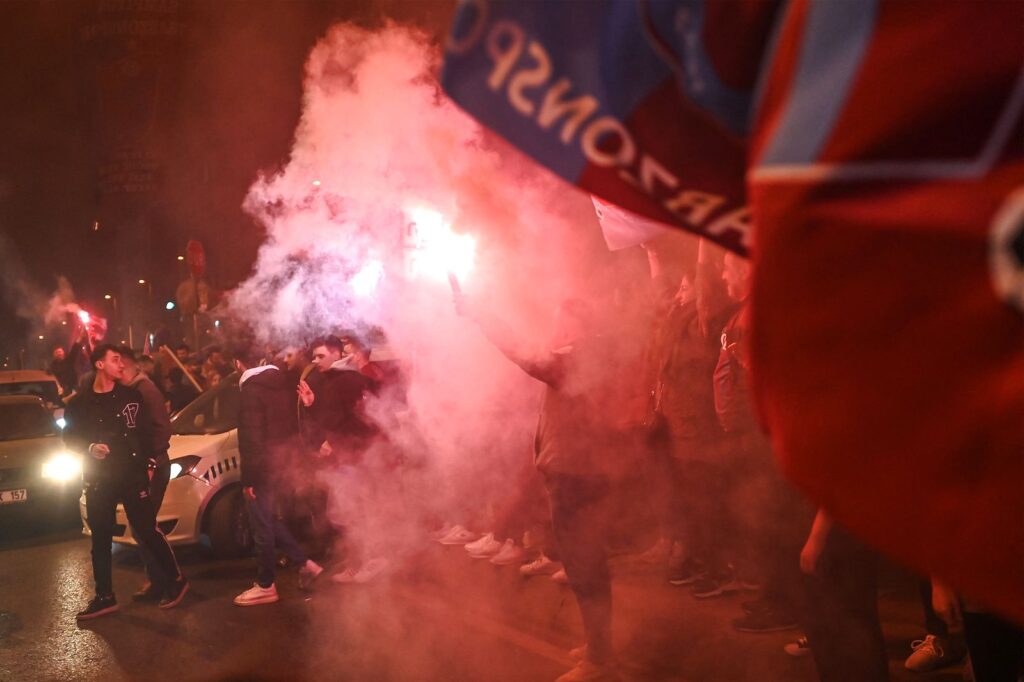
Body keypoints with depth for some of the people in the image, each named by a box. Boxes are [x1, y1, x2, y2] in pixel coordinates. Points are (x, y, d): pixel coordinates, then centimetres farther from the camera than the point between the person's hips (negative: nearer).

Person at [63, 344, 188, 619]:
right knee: (100, 539, 8)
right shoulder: (80, 403, 2)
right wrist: (89, 448, -12)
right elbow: (70, 439, 7)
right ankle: (104, 597, 18)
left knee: (147, 532, -5)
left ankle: (174, 581, 10)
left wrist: (146, 463, -1)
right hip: (98, 478, 2)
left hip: (132, 475, -2)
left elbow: (146, 433, 6)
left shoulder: (131, 396, 3)